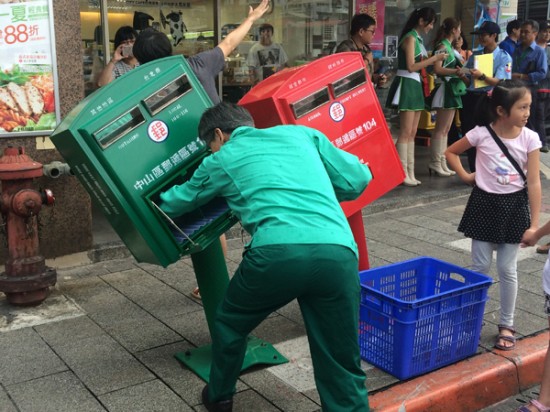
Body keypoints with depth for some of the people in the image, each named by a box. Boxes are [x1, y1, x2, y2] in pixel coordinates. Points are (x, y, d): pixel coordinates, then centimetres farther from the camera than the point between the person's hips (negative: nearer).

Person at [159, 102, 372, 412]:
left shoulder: (221, 160, 24)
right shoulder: (301, 132, 28)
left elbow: (173, 204, 40)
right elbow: (357, 180, 24)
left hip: (277, 252, -1)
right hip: (338, 253, 2)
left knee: (230, 324, 29)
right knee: (342, 366, 12)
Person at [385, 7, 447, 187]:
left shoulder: (418, 38, 17)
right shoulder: (410, 38, -11)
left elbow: (419, 63, 13)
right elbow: (411, 66, -18)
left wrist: (433, 59, 9)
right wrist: (434, 58, -14)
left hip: (415, 85, 10)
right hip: (406, 85, -10)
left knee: (412, 133, 8)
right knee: (405, 132, -9)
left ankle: (410, 173, 12)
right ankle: (403, 174, -5)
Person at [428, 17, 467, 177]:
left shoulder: (449, 47, 16)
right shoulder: (443, 46, -11)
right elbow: (437, 69, -22)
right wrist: (455, 71, -28)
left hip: (452, 90, 10)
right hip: (446, 89, -10)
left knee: (446, 129, 10)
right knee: (440, 129, -6)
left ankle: (442, 163, 14)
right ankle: (435, 163, -2)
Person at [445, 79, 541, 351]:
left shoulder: (529, 138, -9)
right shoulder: (481, 134, -11)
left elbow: (533, 182, -9)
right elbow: (451, 152, 7)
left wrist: (534, 223, -11)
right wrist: (465, 176, -3)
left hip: (514, 206, 1)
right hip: (485, 203, 0)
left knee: (507, 269, 6)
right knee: (480, 266, 7)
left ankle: (507, 325, 20)